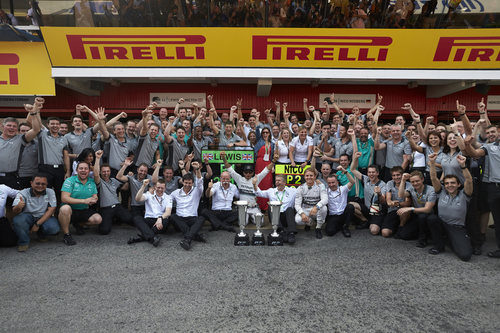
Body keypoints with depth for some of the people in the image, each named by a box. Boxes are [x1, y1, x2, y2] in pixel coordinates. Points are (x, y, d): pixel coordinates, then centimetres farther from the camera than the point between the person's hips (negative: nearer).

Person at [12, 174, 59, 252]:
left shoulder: (50, 192, -5)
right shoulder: (23, 193, -8)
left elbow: (51, 210, -11)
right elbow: (15, 211, -17)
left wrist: (37, 224, -19)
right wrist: (18, 207, -45)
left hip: (44, 217, 1)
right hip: (28, 217, 0)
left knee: (54, 228, -29)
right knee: (18, 220, -33)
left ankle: (41, 234, 9)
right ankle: (23, 242, -7)